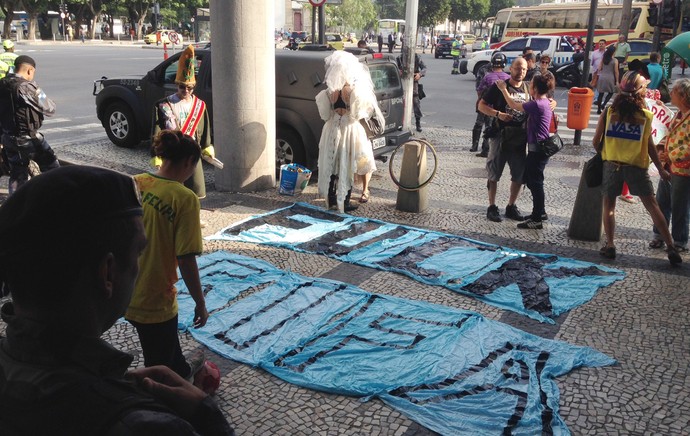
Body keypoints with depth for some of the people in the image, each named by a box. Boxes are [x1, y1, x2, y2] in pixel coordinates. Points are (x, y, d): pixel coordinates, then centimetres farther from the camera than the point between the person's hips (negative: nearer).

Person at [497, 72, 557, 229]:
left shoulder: (537, 104, -19)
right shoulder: (545, 103, 9)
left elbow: (513, 106, -11)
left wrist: (504, 89, -1)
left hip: (537, 149, -10)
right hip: (540, 147, 10)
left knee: (535, 182, -4)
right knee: (531, 179, 19)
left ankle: (537, 220, 1)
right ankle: (540, 211, 30)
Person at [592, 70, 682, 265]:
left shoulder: (609, 112, -4)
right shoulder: (646, 115, -4)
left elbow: (596, 141, 0)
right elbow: (649, 145, -1)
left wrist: (601, 153, 21)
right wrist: (661, 169, 9)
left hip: (612, 164, 0)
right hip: (637, 167, 0)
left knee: (609, 205, 11)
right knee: (652, 205, 6)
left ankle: (610, 245, 8)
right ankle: (670, 247, 7)